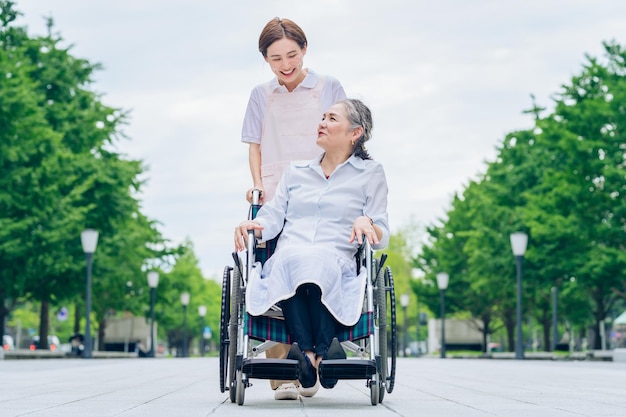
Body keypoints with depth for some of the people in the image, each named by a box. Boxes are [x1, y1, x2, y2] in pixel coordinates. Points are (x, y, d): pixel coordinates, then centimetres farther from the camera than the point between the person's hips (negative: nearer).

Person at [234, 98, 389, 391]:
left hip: (336, 263, -2)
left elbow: (382, 238, 9)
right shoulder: (295, 172, 29)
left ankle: (309, 354, -46)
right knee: (291, 258, -36)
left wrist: (367, 223, -14)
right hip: (285, 263, 2)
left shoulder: (370, 174, 19)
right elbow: (273, 218, 17)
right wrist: (253, 224, -6)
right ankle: (322, 356, -50)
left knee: (316, 261, -39)